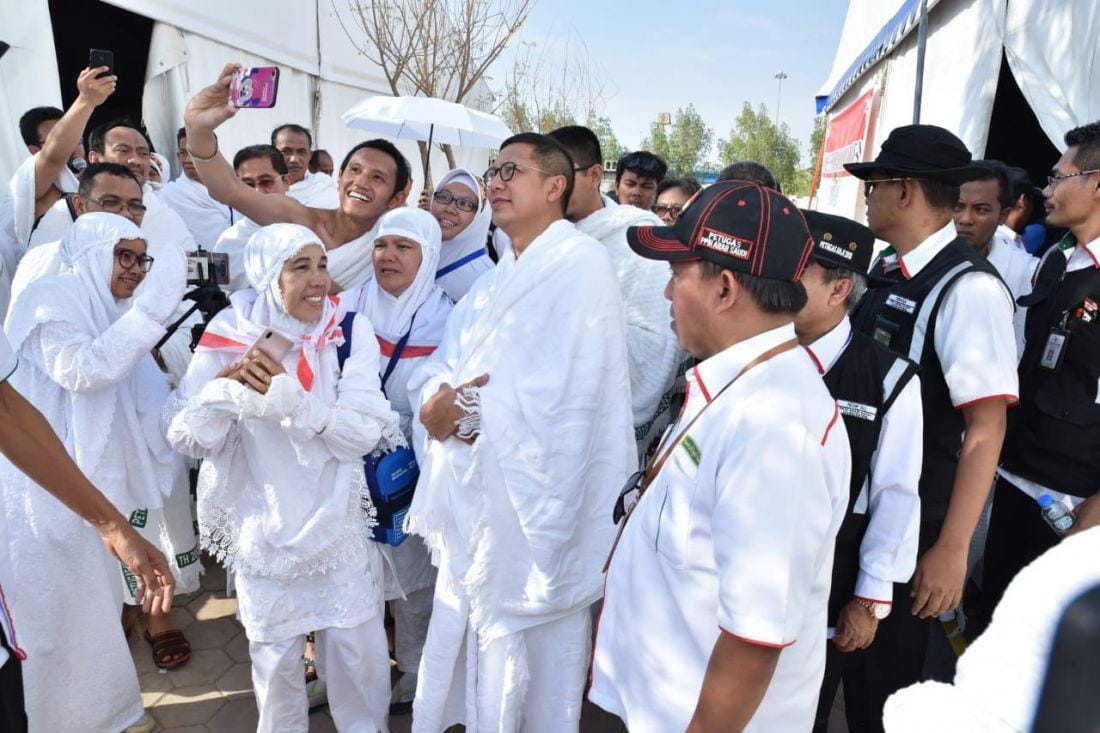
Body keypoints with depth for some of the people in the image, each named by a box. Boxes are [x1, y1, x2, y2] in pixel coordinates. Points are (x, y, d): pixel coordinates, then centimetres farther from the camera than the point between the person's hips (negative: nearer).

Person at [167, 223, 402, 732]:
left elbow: (365, 433, -18)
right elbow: (187, 441, -9)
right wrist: (224, 385, -26)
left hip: (338, 522, 0)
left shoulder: (350, 331, -10)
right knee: (274, 657, 16)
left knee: (357, 650, 10)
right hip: (264, 529, 1)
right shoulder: (228, 337, -8)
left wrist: (289, 396, -29)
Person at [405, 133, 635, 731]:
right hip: (474, 496, 8)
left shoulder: (580, 263, -14)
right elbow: (444, 363, 12)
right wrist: (432, 402, -11)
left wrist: (460, 408, -13)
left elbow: (563, 396, -23)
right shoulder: (499, 275, 16)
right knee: (469, 631, 20)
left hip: (535, 500, -8)